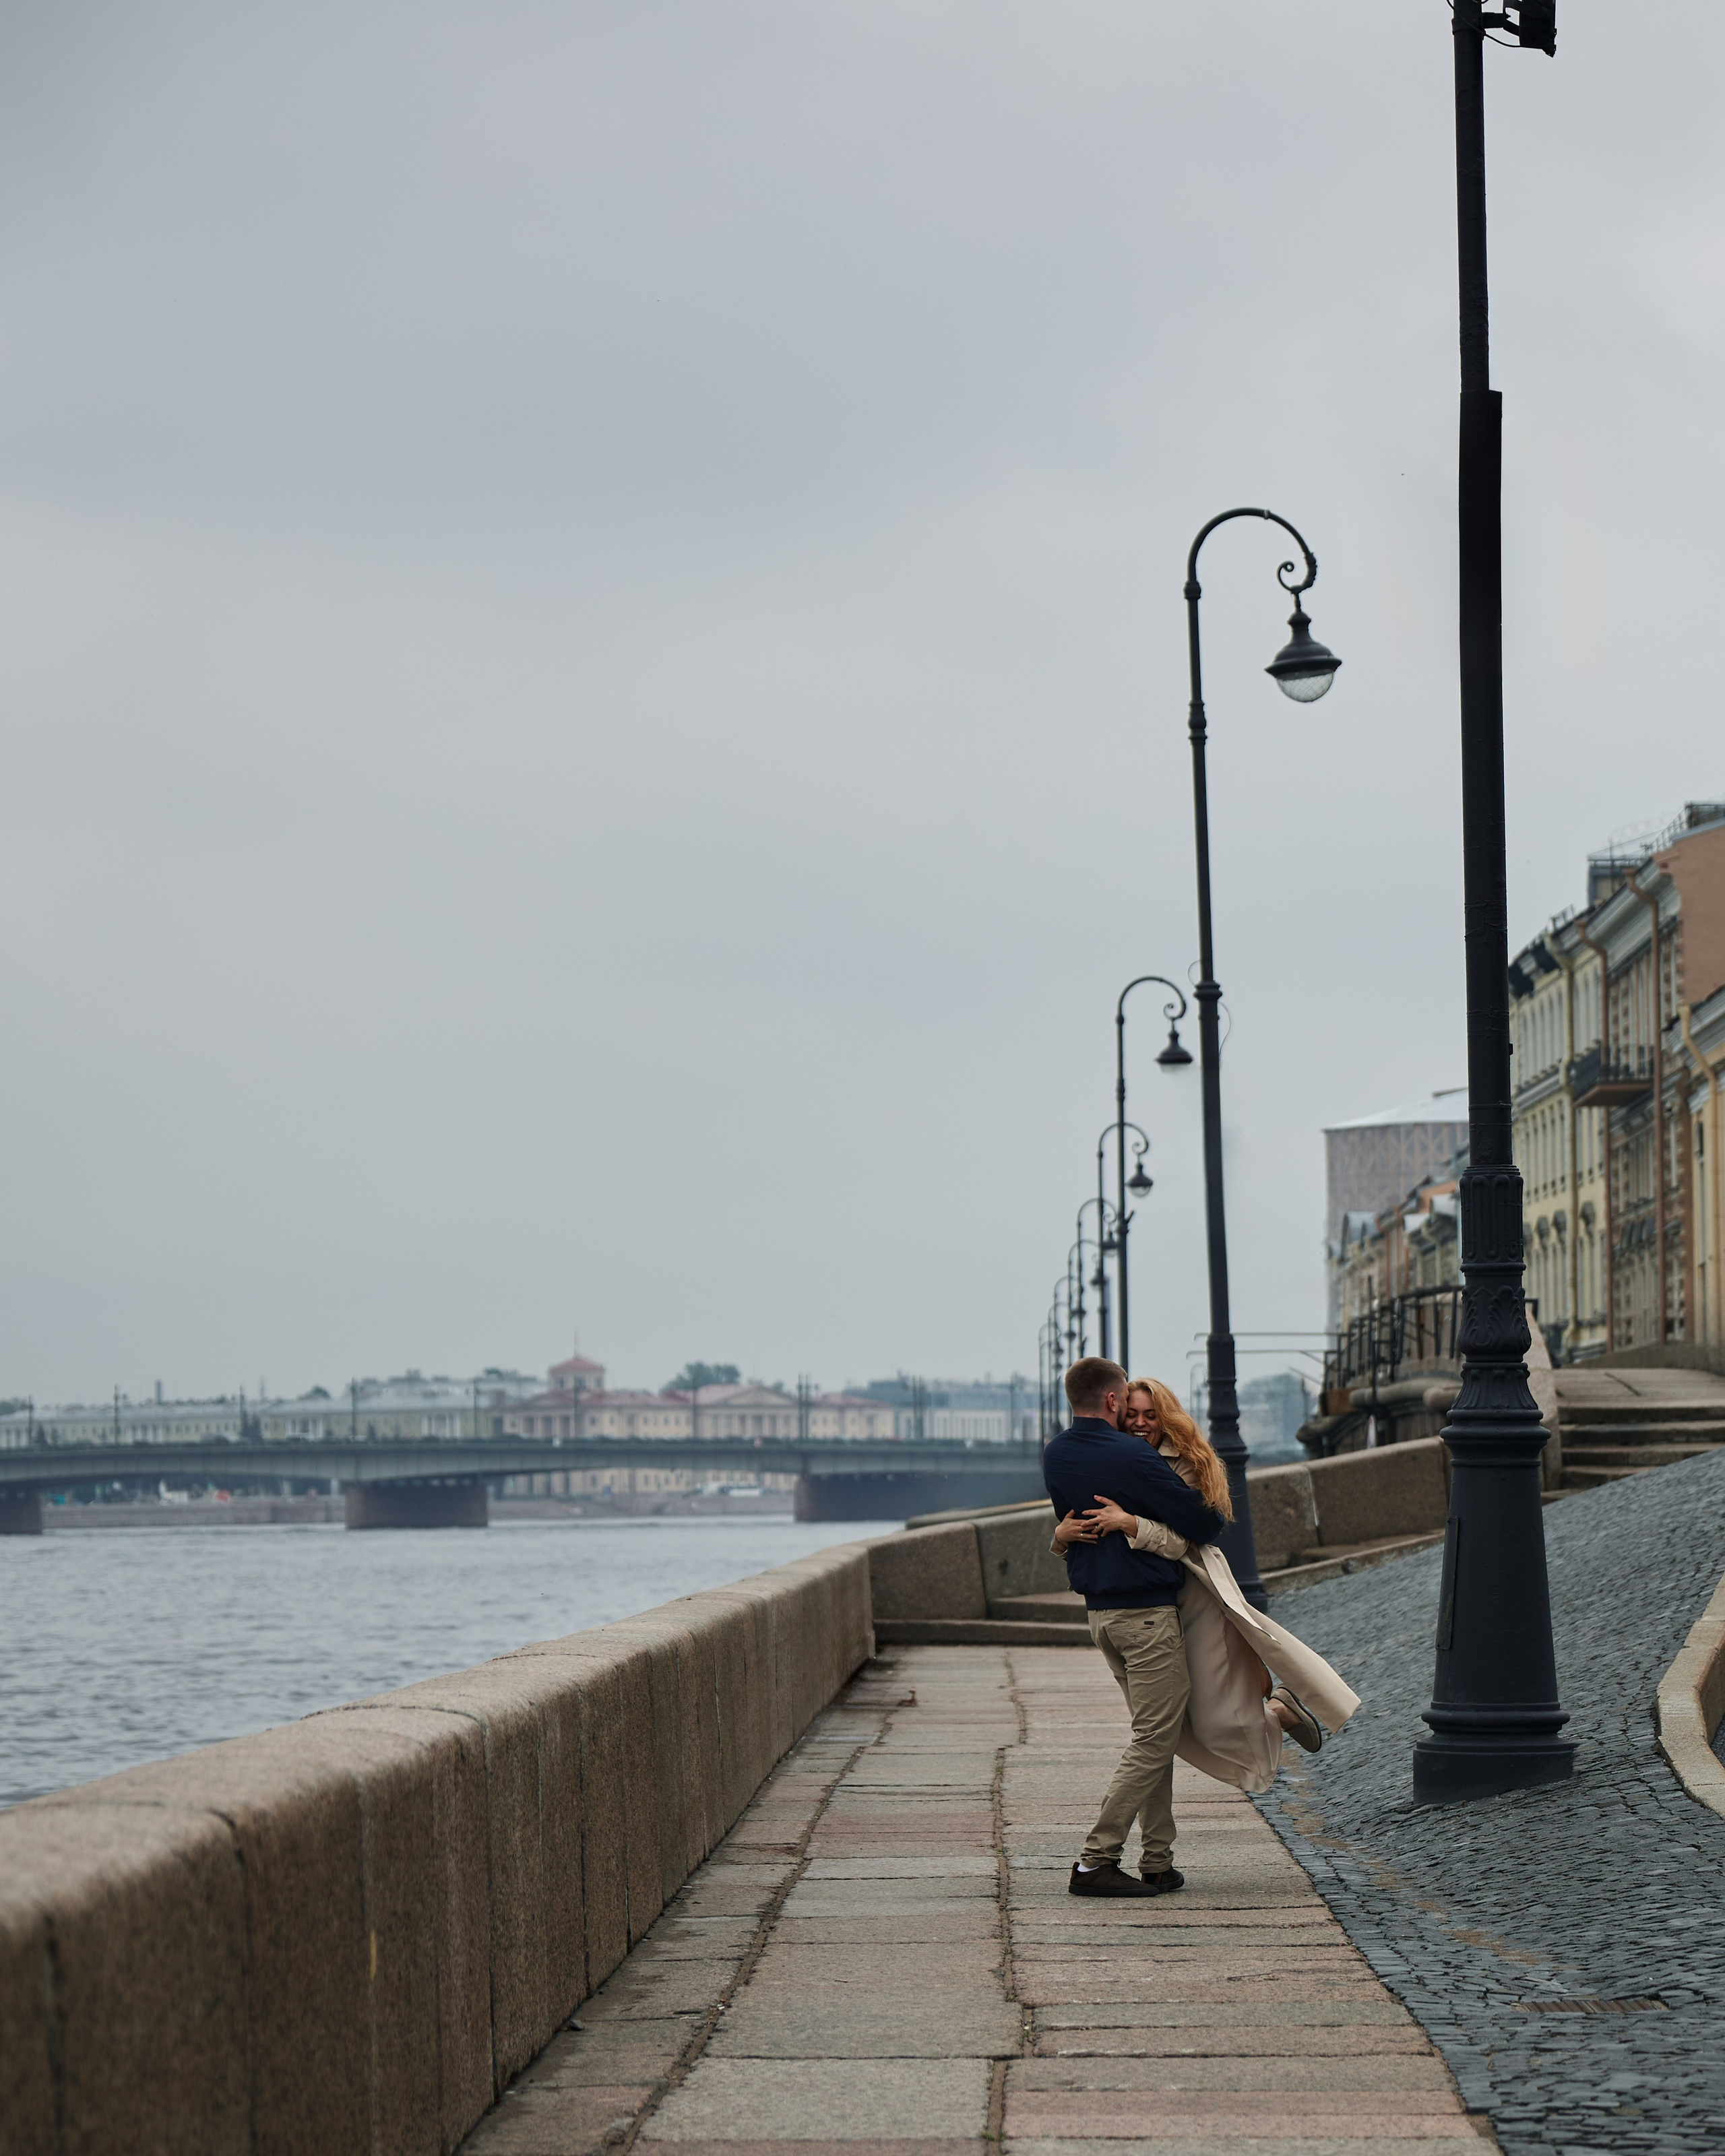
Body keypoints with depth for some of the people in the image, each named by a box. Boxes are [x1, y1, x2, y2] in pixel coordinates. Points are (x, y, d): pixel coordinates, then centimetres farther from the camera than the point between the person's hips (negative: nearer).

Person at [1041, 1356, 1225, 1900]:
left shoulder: (1056, 1456, 6)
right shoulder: (1131, 1457, -18)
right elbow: (1203, 1523, -13)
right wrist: (1215, 1519, 10)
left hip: (1100, 1609, 9)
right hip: (1147, 1610, -9)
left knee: (1157, 1732, 15)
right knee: (1155, 1738, -4)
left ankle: (1157, 1862, 13)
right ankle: (1096, 1860, -8)